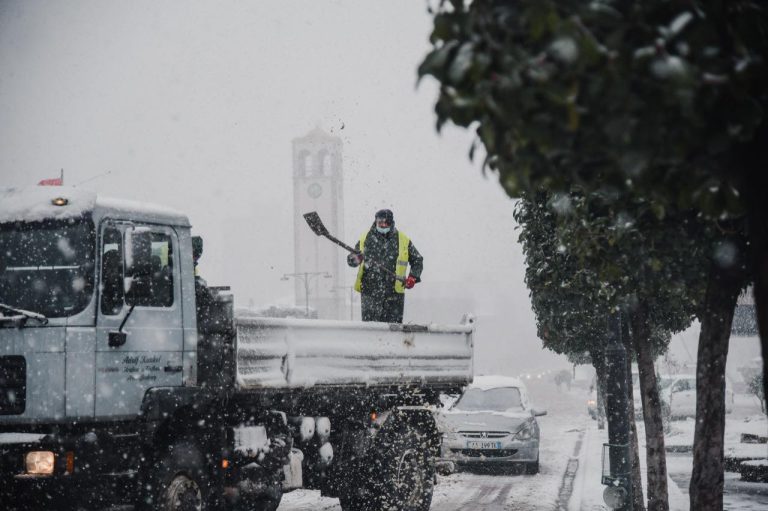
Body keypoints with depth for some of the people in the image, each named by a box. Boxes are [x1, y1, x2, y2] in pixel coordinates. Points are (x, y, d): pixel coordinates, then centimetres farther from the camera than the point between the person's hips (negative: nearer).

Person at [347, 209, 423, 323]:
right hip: (369, 291, 0)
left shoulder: (403, 240, 7)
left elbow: (417, 260, 16)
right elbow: (352, 258, 15)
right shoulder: (366, 238, 8)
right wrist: (354, 259, -10)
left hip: (394, 292, 0)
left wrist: (413, 277, 1)